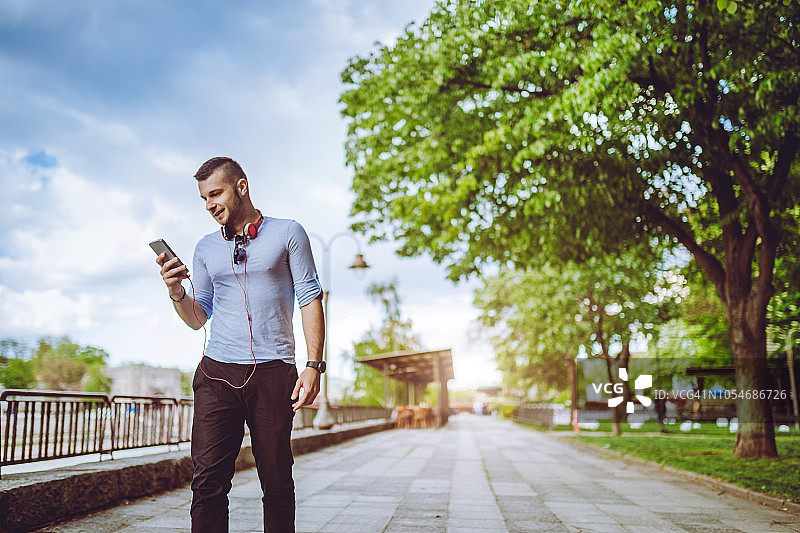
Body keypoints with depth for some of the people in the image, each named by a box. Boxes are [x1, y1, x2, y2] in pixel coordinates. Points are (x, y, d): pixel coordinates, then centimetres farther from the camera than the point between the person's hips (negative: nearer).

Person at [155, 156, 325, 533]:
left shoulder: (287, 233, 6)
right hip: (217, 374, 3)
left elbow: (310, 299, 1)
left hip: (273, 373, -3)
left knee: (277, 483, 2)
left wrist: (313, 365, -8)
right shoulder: (206, 248, 17)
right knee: (208, 481, -5)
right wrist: (177, 293, -1)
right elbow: (197, 318, 20)